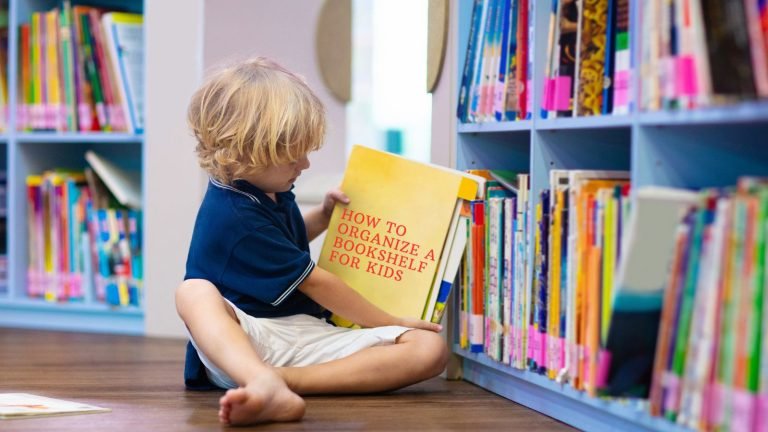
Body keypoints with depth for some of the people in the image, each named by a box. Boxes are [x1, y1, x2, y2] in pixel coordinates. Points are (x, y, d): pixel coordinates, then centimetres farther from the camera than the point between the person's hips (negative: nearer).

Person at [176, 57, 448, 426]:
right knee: (195, 292, -41)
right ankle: (270, 388, -71)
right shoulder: (234, 215, -14)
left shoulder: (271, 193, 13)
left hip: (306, 335, 8)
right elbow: (314, 283, -9)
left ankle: (273, 381, -33)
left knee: (431, 350, -16)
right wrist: (392, 324, -3)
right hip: (246, 337, -8)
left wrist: (325, 214, 20)